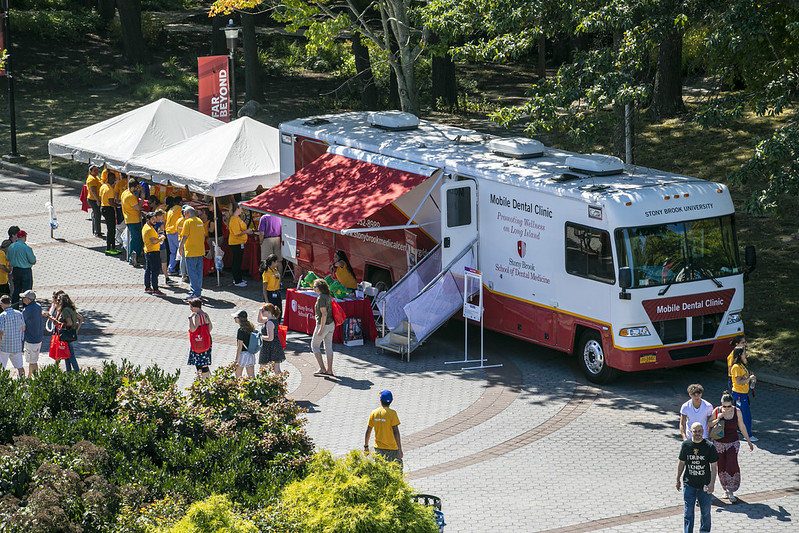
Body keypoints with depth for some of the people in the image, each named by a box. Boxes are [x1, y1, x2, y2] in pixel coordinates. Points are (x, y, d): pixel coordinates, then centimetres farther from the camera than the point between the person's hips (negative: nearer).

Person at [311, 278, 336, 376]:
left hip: (323, 324, -9)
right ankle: (329, 370, 15)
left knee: (314, 346, 6)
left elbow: (324, 314, -23)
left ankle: (322, 368, 3)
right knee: (328, 347, 12)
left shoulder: (321, 298, -19)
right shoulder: (328, 297, 8)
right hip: (331, 324, 9)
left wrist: (321, 329, -22)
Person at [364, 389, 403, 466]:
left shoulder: (374, 413, 0)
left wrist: (366, 446, 17)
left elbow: (368, 432, 5)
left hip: (378, 448, 4)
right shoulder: (392, 413, -12)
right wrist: (400, 450, -15)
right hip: (392, 448, -4)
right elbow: (396, 432, -16)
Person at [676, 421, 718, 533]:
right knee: (688, 512, -1)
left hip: (704, 485, -1)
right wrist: (678, 480, 10)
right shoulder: (686, 445, -2)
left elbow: (714, 466, -7)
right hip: (689, 484, 1)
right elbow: (681, 463, 8)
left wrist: (712, 483, -14)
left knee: (705, 511, 12)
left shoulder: (709, 446, -9)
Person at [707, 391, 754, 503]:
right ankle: (725, 488, 29)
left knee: (732, 466, -13)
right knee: (721, 467, 8)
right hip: (719, 443, 1)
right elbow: (709, 425, -3)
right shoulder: (716, 411, -10)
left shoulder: (736, 412, -8)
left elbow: (742, 427, 4)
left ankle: (731, 492, -3)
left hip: (733, 443, -1)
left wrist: (749, 441, 9)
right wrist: (718, 419, -21)